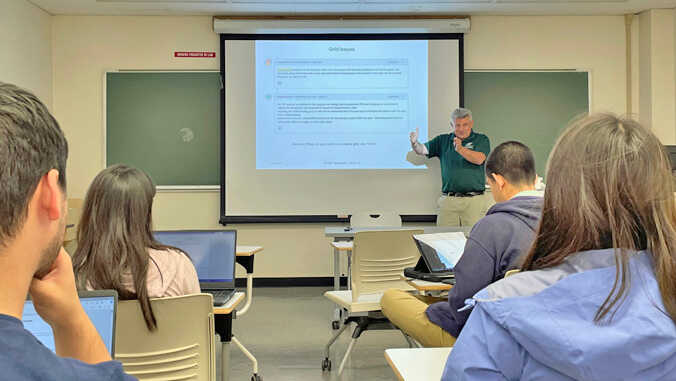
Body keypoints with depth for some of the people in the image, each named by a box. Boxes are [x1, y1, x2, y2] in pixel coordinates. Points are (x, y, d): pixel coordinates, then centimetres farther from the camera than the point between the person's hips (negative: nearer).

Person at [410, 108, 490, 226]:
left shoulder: (481, 140, 6)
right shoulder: (443, 140, 14)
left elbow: (479, 159, -11)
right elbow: (422, 150, 5)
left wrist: (461, 149, -26)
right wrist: (414, 143, -18)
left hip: (474, 200, -2)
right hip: (448, 200, 2)